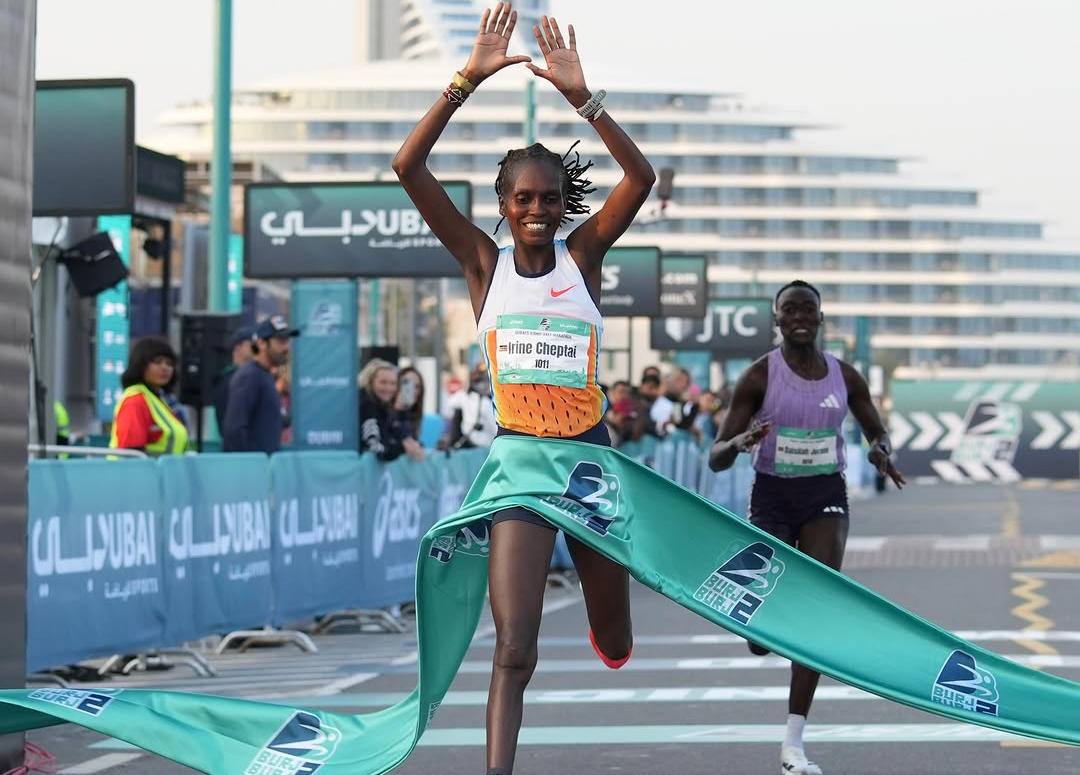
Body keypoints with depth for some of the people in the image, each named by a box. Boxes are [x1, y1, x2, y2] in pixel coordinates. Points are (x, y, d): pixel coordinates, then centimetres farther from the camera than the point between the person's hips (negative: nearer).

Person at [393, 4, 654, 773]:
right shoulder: (484, 261, -1)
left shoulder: (583, 254, 0)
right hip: (521, 461, -2)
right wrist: (468, 81, -20)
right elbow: (408, 167, -12)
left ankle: (605, 623, 55)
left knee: (614, 646, 18)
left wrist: (581, 94, -24)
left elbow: (642, 177, -15)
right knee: (514, 650, -15)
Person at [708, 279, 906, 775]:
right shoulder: (759, 377, -8)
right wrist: (741, 442, -33)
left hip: (825, 496, 2)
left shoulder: (845, 377, 0)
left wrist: (881, 452, -9)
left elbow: (876, 431, 16)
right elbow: (716, 458, -9)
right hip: (771, 497, -2)